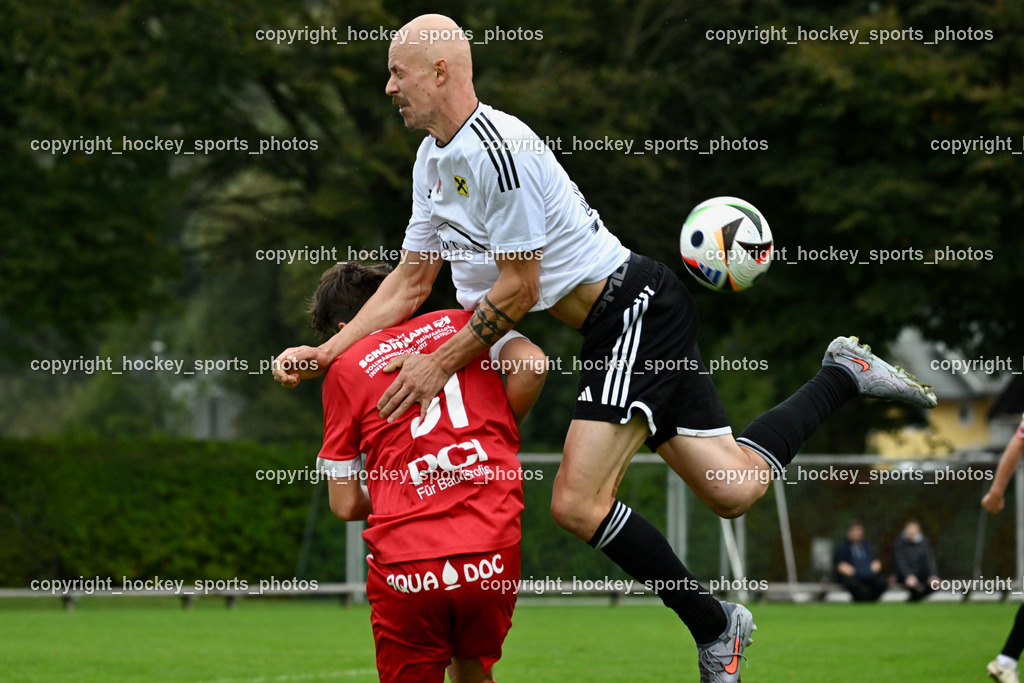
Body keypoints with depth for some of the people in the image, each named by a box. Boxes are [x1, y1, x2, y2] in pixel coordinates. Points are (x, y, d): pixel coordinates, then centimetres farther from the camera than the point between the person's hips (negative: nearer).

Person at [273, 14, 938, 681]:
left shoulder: (497, 149, -19)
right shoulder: (434, 158, 11)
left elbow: (517, 290, -17)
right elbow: (411, 281, 16)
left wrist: (440, 364, -11)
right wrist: (327, 352, 7)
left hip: (637, 308, -10)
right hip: (630, 322, 10)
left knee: (578, 502, -16)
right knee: (733, 489, 8)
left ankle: (714, 627, -1)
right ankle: (843, 375, 25)